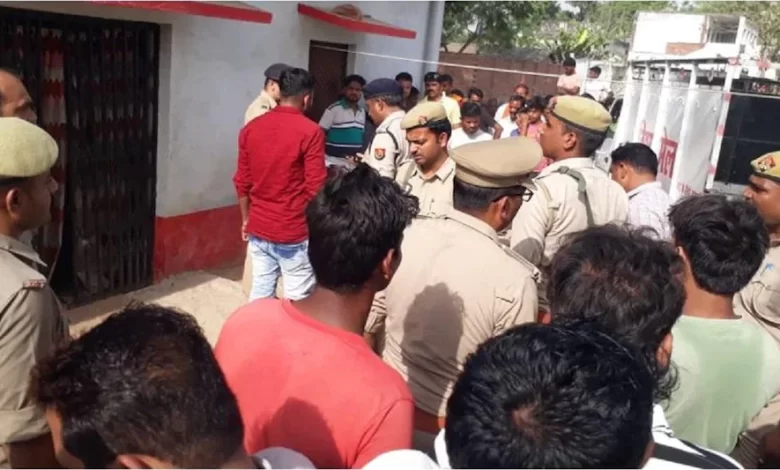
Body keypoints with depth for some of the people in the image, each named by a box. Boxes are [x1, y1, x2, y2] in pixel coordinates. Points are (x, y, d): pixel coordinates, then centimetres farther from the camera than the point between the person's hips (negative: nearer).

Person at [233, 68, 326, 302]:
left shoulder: (251, 128, 4)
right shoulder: (310, 131, -13)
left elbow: (242, 182, 8)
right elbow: (315, 188, -14)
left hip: (258, 228, 6)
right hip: (294, 232, -6)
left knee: (260, 292, 14)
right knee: (297, 299, 4)